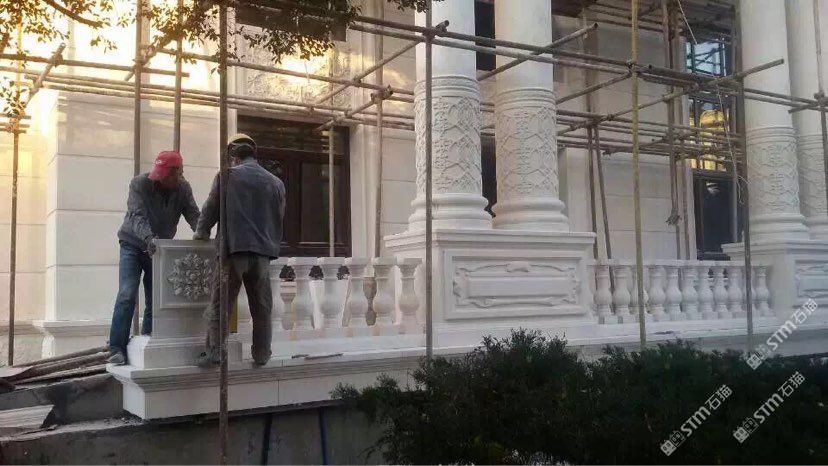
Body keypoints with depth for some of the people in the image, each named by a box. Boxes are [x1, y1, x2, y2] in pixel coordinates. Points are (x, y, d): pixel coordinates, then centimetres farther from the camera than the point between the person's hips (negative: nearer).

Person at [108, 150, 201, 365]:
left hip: (159, 248, 4)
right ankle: (117, 349, -13)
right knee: (127, 295, -15)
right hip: (134, 245, -4)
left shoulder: (183, 189, -7)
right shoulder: (139, 184, -19)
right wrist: (148, 237, -49)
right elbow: (137, 215, -31)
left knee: (155, 300, 3)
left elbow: (193, 215, -17)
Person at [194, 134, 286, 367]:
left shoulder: (227, 176, 3)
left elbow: (210, 210, 6)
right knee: (262, 308, 10)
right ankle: (262, 354, 14)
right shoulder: (276, 183, 13)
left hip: (233, 249, -3)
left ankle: (213, 352, -2)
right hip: (263, 252, 3)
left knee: (219, 305, 3)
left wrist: (200, 235, 22)